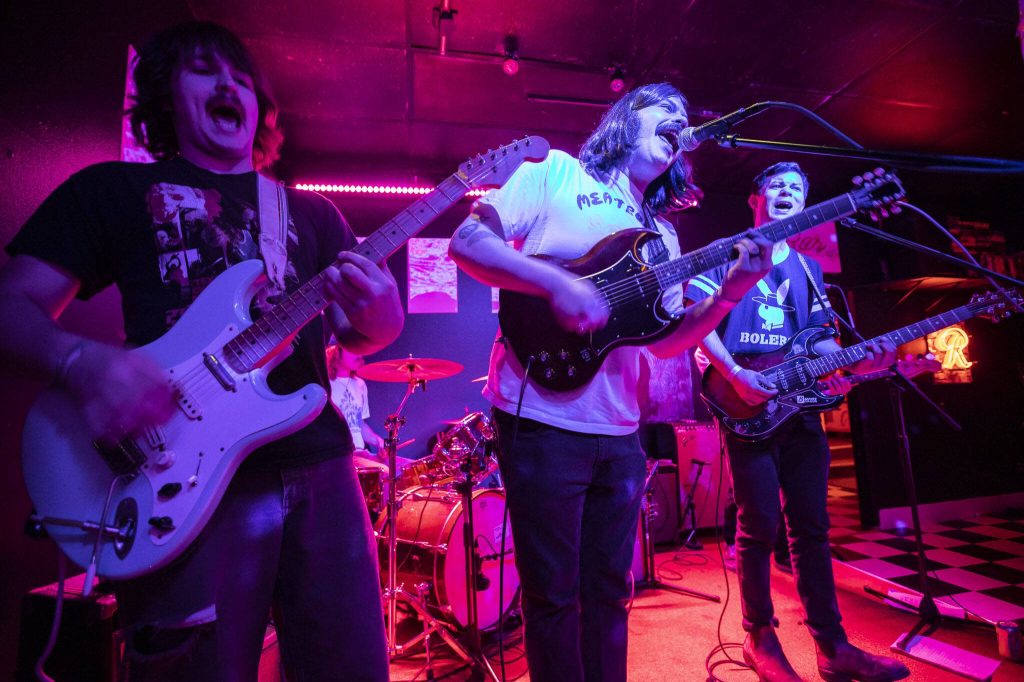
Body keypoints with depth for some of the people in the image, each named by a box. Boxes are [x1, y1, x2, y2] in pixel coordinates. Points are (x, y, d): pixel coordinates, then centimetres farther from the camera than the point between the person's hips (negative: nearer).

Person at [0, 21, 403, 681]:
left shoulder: (313, 212, 16)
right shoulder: (112, 189, 10)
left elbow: (364, 335, 12)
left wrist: (377, 310, -12)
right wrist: (82, 361, -17)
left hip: (320, 471, 3)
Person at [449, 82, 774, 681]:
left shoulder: (661, 234, 17)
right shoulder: (557, 171, 2)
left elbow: (665, 341, 12)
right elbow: (468, 240, -8)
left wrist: (731, 293, -3)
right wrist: (557, 282, -20)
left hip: (618, 431, 7)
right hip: (542, 417, -6)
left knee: (609, 591, 17)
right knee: (553, 597, 7)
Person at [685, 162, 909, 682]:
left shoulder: (807, 268, 21)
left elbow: (818, 338, 19)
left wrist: (855, 362, -2)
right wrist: (734, 374, -17)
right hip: (747, 406, -5)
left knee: (811, 526, 9)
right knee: (759, 526, -2)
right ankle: (760, 639, 15)